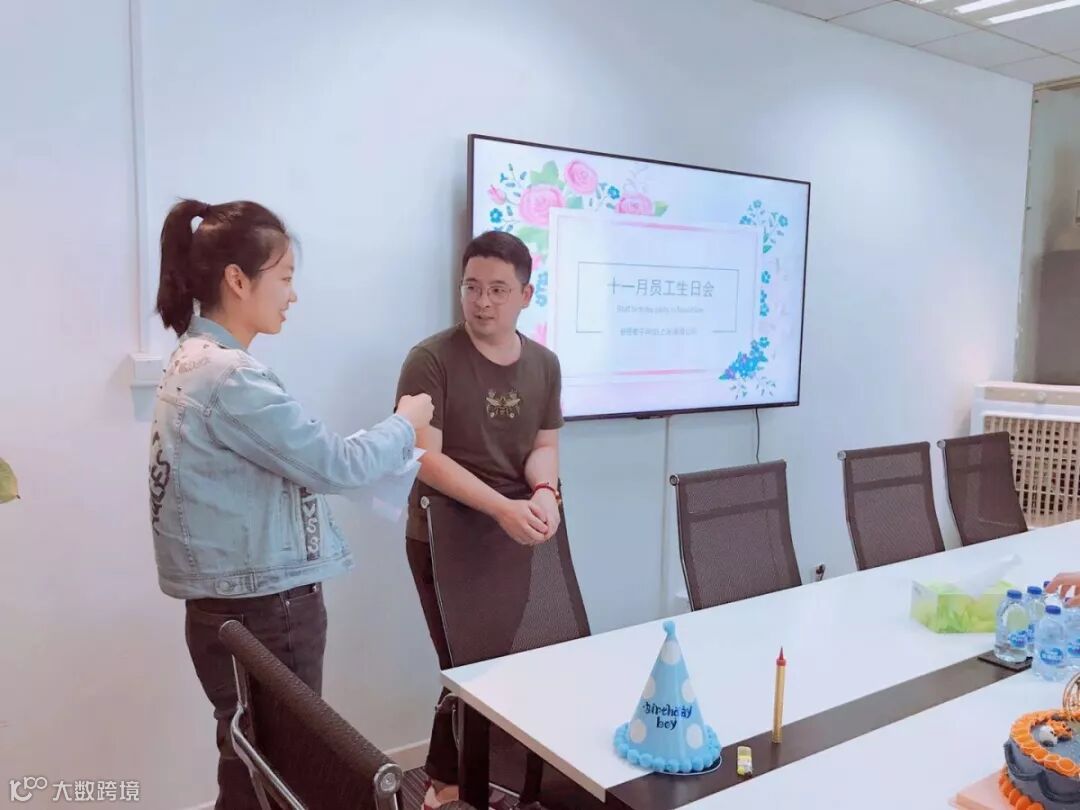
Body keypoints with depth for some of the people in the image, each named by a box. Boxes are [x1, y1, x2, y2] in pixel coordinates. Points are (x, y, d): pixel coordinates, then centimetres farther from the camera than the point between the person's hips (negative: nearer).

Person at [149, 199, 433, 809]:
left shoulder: (198, 360, 10)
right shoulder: (230, 375, -21)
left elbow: (301, 459, 11)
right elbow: (334, 464, -17)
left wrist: (396, 441, 11)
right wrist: (406, 425, 0)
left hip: (243, 606, 10)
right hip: (264, 614, -10)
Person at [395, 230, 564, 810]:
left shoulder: (544, 364, 4)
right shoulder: (432, 359, -13)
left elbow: (545, 444, 6)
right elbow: (425, 457, -20)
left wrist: (544, 492, -17)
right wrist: (502, 507, -30)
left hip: (516, 538, 5)